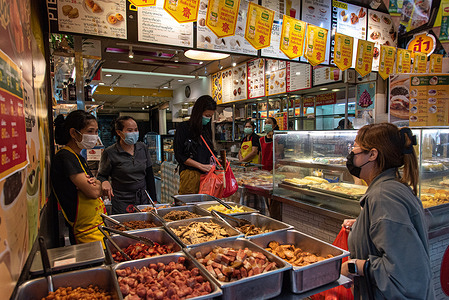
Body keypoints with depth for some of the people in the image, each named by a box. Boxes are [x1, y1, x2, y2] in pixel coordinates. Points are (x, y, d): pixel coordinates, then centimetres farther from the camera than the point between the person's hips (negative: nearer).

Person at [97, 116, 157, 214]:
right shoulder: (110, 153, -10)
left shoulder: (142, 148, 2)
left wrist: (154, 200, 5)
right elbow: (102, 175, 1)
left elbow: (149, 175, 6)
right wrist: (105, 182, -23)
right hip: (122, 202, -3)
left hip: (143, 199, 4)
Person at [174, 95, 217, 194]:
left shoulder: (207, 128, 14)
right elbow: (179, 156, -8)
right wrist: (201, 166, -12)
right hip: (190, 174, -5)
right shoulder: (184, 128, -4)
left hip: (205, 173, 5)